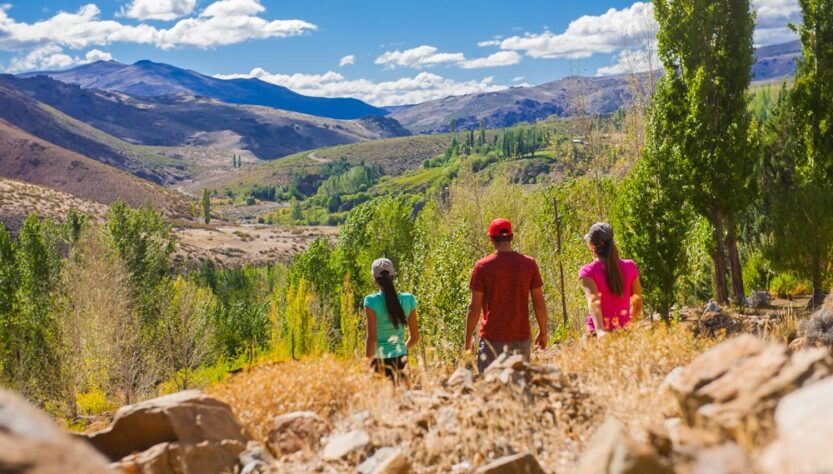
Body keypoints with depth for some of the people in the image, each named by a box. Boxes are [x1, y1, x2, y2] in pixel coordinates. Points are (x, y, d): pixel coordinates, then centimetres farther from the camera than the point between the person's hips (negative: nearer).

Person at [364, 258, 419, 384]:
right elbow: (415, 337, 7)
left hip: (379, 360, -3)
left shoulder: (372, 301, -11)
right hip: (401, 358, 3)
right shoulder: (407, 300, 0)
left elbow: (371, 338, -15)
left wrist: (368, 364, -11)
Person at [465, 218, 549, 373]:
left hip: (492, 338, -2)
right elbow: (539, 304, 2)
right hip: (521, 337, 3)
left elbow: (474, 308, -6)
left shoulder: (482, 266, -7)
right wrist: (543, 332, 14)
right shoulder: (529, 263, -1)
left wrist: (468, 339, 4)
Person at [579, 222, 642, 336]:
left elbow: (593, 301, -21)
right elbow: (637, 303, 9)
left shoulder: (588, 272, -6)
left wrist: (600, 331, -32)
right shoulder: (630, 267, 4)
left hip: (601, 333, -3)